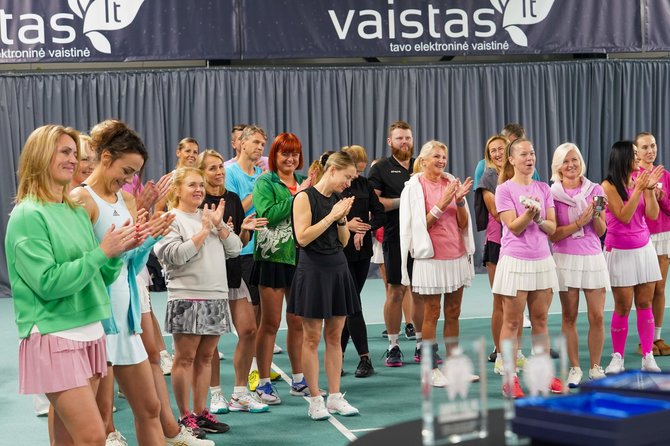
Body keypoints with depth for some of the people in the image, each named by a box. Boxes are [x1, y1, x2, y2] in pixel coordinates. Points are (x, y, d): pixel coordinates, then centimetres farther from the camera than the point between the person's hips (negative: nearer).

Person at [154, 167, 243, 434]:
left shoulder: (210, 216, 15)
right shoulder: (172, 219, -4)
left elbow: (234, 249, 9)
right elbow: (174, 256, -16)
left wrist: (219, 225, -5)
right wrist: (203, 231, -13)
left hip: (216, 297, 6)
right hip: (187, 298, -6)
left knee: (205, 356, 10)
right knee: (185, 358, 0)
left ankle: (200, 412, 18)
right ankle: (185, 416, 9)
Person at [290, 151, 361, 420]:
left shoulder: (337, 199, 11)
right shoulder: (305, 197, -8)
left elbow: (344, 240, 13)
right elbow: (302, 238, -15)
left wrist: (342, 218, -4)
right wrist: (331, 216, -15)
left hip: (338, 269, 6)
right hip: (313, 270, -6)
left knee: (334, 336, 9)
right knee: (312, 338, 0)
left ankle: (335, 397, 14)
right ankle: (315, 399, 7)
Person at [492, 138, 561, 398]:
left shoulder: (543, 189, 8)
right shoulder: (504, 189, -5)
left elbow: (552, 228, 3)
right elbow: (514, 227, -12)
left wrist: (539, 219, -16)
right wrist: (529, 213, -29)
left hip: (542, 261, 5)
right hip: (515, 262, -4)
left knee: (540, 321, 11)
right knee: (512, 322, 0)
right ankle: (509, 379, 5)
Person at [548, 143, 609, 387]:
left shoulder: (595, 190, 3)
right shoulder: (552, 193, -3)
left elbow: (601, 231, 5)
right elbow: (552, 235, -7)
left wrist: (596, 214, -14)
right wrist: (580, 222, -16)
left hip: (593, 257, 2)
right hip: (565, 258, -1)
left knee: (597, 316, 0)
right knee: (569, 316, 5)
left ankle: (595, 367, 14)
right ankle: (574, 368, 15)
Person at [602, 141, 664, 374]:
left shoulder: (640, 180, 5)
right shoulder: (609, 186, -10)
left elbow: (653, 215, 0)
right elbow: (624, 216, -18)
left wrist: (649, 188, -10)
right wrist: (638, 189, -19)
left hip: (644, 249, 4)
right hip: (620, 252, -4)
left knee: (645, 304, 5)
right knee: (623, 307, -1)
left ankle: (648, 357, 9)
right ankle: (617, 358, 9)